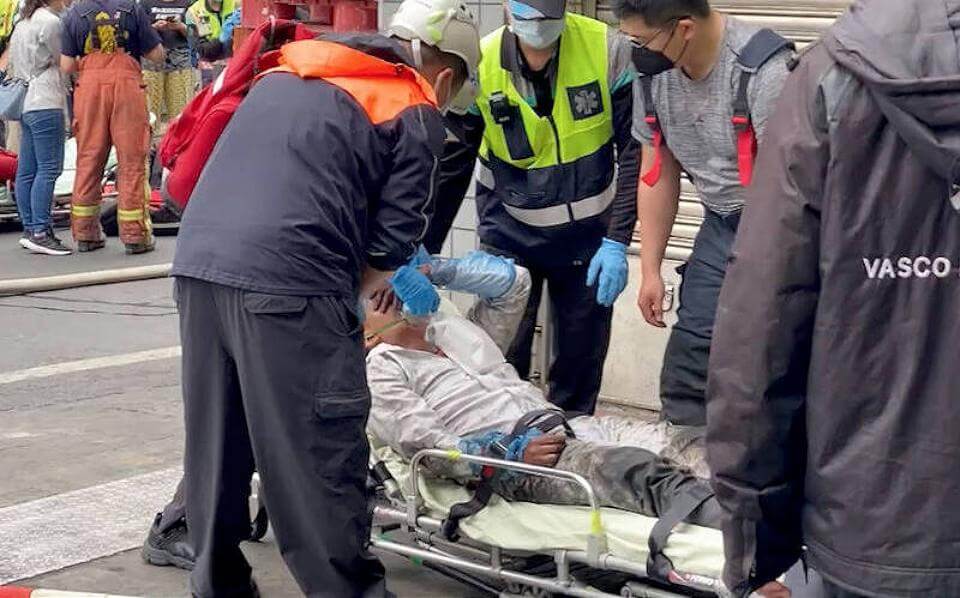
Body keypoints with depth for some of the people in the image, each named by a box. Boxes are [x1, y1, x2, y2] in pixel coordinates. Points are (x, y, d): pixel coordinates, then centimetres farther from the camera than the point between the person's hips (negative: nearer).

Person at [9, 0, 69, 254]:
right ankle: (40, 232, -13)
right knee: (48, 169, -10)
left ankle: (30, 229, 12)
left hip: (26, 103, 10)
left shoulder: (23, 22, 20)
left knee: (26, 171, 8)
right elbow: (64, 62, -6)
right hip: (46, 103, -10)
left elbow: (12, 67, 23)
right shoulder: (50, 21, -9)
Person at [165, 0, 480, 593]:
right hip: (286, 282, -7)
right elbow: (392, 244, 0)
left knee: (217, 451, 16)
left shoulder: (287, 74, 26)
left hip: (198, 263, 7)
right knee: (320, 462, 0)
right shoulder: (416, 113, 7)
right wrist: (347, 296, 19)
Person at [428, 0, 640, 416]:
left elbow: (634, 153, -11)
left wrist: (617, 242, -16)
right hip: (508, 236, 0)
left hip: (587, 235, 0)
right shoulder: (479, 67, -14)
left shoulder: (607, 50, -15)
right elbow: (449, 170, -8)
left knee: (582, 362, 8)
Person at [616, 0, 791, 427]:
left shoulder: (763, 70, -24)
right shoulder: (652, 72, -1)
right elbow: (658, 174, 10)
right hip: (721, 227, 7)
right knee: (685, 378, 5)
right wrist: (651, 270, 9)